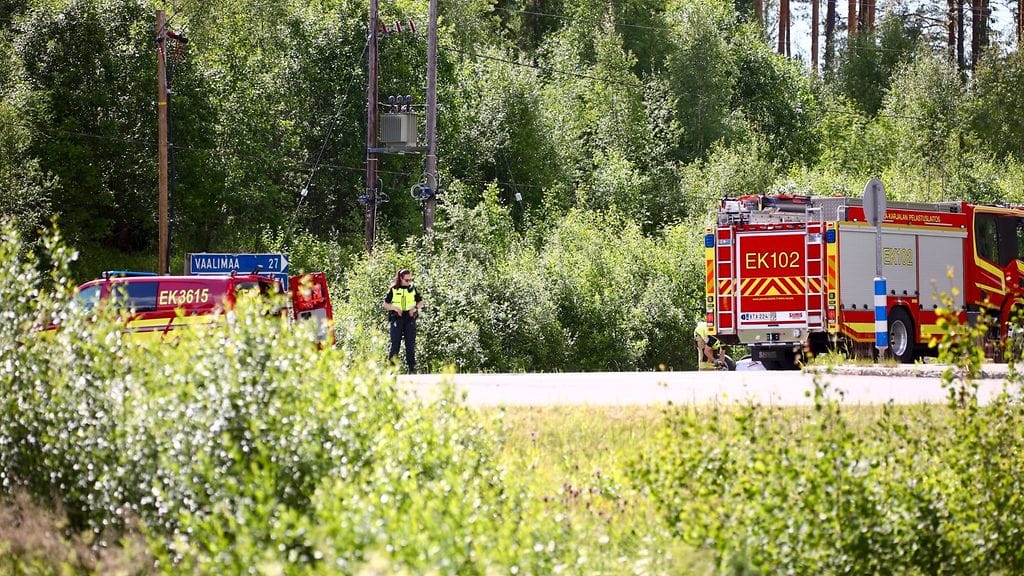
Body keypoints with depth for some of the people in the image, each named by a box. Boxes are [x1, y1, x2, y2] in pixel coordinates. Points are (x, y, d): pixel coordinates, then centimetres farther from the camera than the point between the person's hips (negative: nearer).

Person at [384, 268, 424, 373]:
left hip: (410, 318, 2)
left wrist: (415, 308, -5)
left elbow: (421, 302, 15)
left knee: (410, 343, 1)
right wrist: (395, 308, -14)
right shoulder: (393, 290, 2)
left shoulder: (413, 289, 8)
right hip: (397, 318, -2)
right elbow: (385, 304, 4)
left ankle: (412, 368, 5)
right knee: (395, 343, -3)